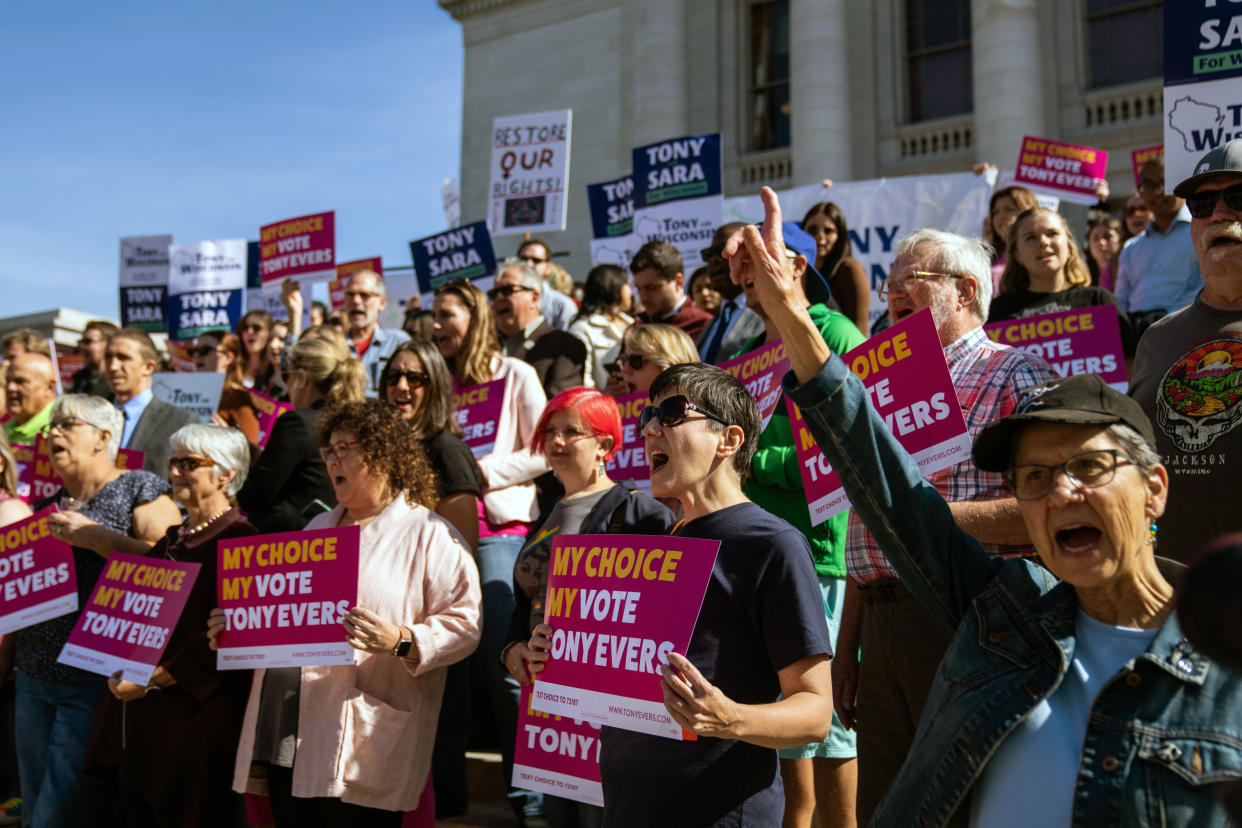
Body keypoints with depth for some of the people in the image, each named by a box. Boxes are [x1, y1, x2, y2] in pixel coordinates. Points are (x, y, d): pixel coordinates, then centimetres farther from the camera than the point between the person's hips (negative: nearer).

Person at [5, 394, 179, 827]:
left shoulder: (141, 491, -4)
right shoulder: (48, 507, 16)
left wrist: (96, 537, -18)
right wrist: (7, 659, 14)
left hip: (94, 682, -7)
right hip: (34, 679, 7)